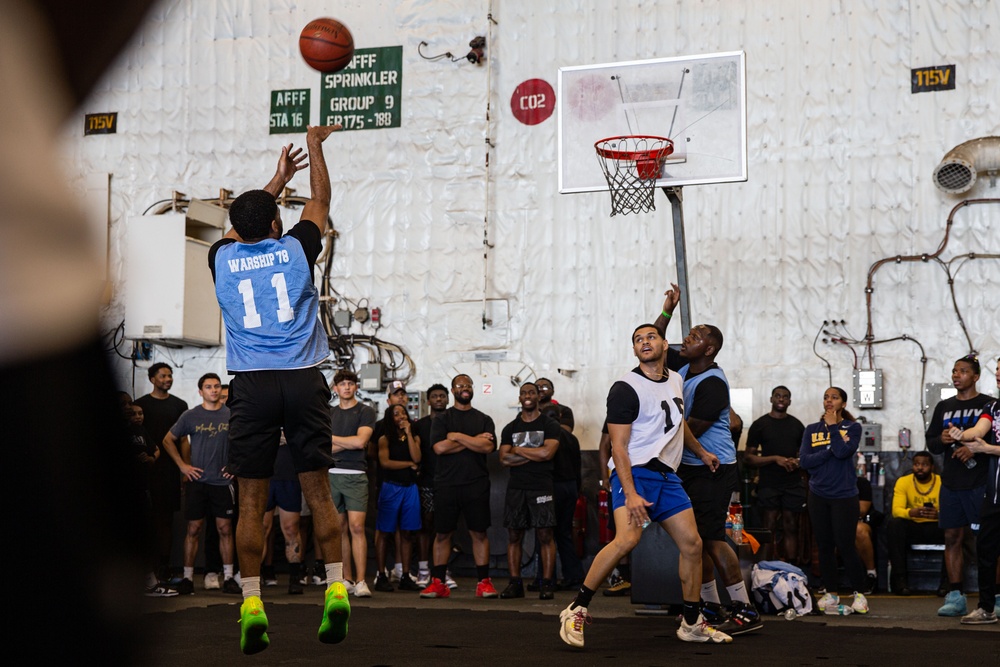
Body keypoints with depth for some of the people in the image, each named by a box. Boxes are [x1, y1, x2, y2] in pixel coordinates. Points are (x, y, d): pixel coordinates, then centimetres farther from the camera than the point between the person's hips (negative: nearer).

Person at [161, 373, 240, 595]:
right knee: (194, 529, 1)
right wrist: (182, 465, 3)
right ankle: (187, 578, 7)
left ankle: (228, 578, 6)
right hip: (197, 480, 0)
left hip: (223, 481, 0)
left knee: (225, 529, 1)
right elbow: (168, 440, 10)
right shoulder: (190, 416, 3)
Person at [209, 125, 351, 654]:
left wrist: (277, 180, 43)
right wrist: (314, 144, 36)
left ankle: (252, 605, -3)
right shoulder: (295, 249, 5)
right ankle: (336, 590, -3)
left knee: (252, 499, 2)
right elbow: (321, 200, 22)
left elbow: (242, 224, 31)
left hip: (251, 385, 1)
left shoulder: (222, 259, 8)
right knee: (318, 491, 4)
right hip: (303, 379, 0)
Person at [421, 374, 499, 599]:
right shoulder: (442, 419, 8)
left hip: (476, 485, 0)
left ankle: (484, 582, 4)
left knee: (479, 532, 1)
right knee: (442, 533, 2)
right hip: (446, 485, 0)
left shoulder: (484, 419, 10)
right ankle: (438, 582, 7)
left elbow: (487, 446, -6)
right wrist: (474, 440, -5)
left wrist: (456, 436, -5)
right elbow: (439, 447, -8)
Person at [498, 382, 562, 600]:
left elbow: (547, 453, -14)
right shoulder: (510, 428, 13)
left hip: (541, 487, -3)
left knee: (545, 536, -4)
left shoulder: (550, 425, 2)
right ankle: (515, 583, 8)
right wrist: (534, 455, -8)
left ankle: (547, 584, -1)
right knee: (513, 536, 3)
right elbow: (504, 458, 0)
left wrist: (518, 450, -4)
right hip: (516, 488, 4)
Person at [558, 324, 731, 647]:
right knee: (627, 539, -28)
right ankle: (576, 610, -18)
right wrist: (630, 493, -24)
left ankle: (692, 624, 19)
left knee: (692, 544, 4)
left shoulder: (676, 380, 13)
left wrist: (701, 452, 42)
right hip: (634, 473, -8)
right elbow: (618, 446, -15)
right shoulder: (626, 388, -11)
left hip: (667, 475, 8)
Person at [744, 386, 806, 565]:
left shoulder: (797, 425, 11)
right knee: (770, 530, -3)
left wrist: (798, 461, -4)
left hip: (793, 484, 3)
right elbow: (748, 457, -3)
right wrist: (775, 458, -16)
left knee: (791, 528, 3)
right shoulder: (760, 424, 1)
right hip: (769, 485, -3)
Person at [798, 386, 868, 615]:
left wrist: (832, 425, -8)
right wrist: (831, 448, -12)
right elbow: (804, 461, -4)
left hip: (844, 495, -3)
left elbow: (843, 452, -17)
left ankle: (859, 594, 8)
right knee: (825, 546, 5)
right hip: (818, 495, 3)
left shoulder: (852, 427, 3)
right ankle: (830, 594, 14)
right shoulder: (811, 430, 10)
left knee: (845, 546, -6)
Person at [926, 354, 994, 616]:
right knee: (952, 538, 6)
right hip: (951, 483, 5)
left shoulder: (988, 405, 0)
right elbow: (931, 444, 18)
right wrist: (942, 440, -3)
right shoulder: (944, 407, 16)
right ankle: (955, 597, 11)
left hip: (979, 483, -5)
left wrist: (975, 450, -19)